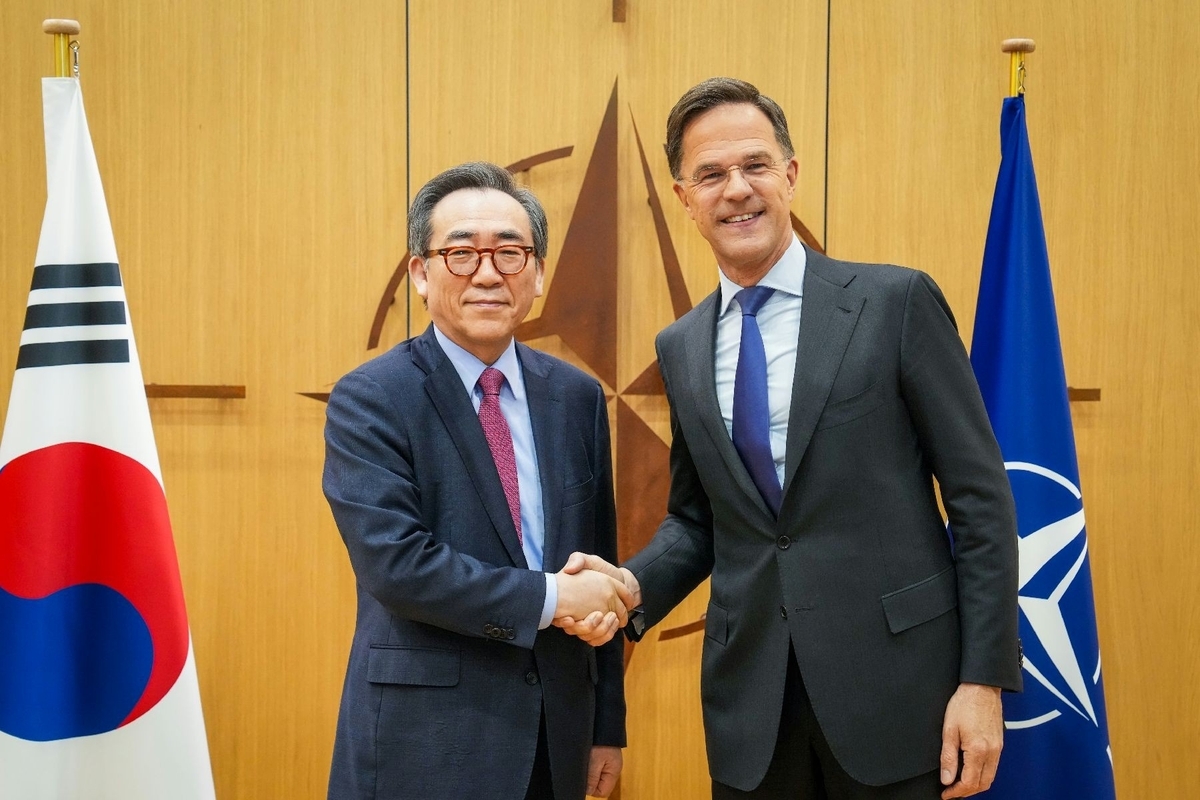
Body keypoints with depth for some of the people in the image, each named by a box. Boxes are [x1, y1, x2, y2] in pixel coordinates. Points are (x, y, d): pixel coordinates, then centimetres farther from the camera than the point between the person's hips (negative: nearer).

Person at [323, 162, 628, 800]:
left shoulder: (576, 396, 5)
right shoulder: (368, 401, -9)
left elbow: (598, 567, 8)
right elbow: (395, 563, -19)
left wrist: (607, 724, 9)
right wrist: (548, 597, -17)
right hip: (425, 740, -4)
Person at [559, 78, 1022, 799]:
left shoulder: (897, 302, -6)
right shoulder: (680, 350, 8)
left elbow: (979, 496, -6)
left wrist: (984, 680, -9)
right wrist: (633, 584, -5)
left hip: (893, 680, -3)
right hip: (748, 693, 4)